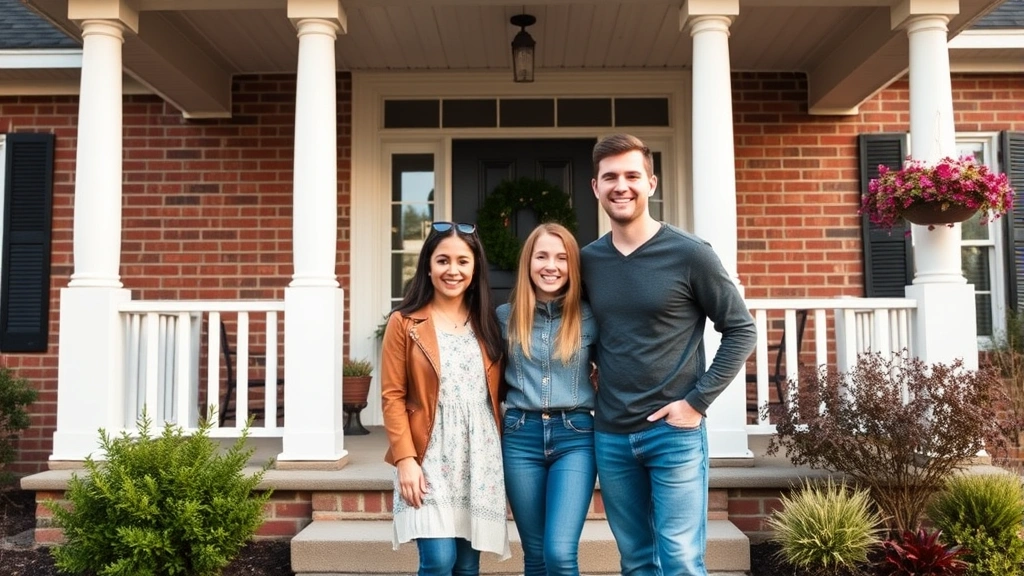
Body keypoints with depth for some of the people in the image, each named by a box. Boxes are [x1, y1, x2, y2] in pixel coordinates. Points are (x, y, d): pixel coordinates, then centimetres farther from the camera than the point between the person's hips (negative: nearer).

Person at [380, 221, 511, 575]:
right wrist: (405, 459, -12)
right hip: (430, 459, -3)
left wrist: (502, 455, 5)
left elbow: (497, 395, 13)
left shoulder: (488, 323, 11)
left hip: (480, 459, 4)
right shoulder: (404, 323, 0)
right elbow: (392, 397, -4)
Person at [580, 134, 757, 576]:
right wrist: (599, 383, 4)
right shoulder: (588, 260, 5)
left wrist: (697, 401, -10)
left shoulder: (689, 254, -8)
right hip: (610, 436, 4)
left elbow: (741, 331, -5)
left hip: (675, 432, -4)